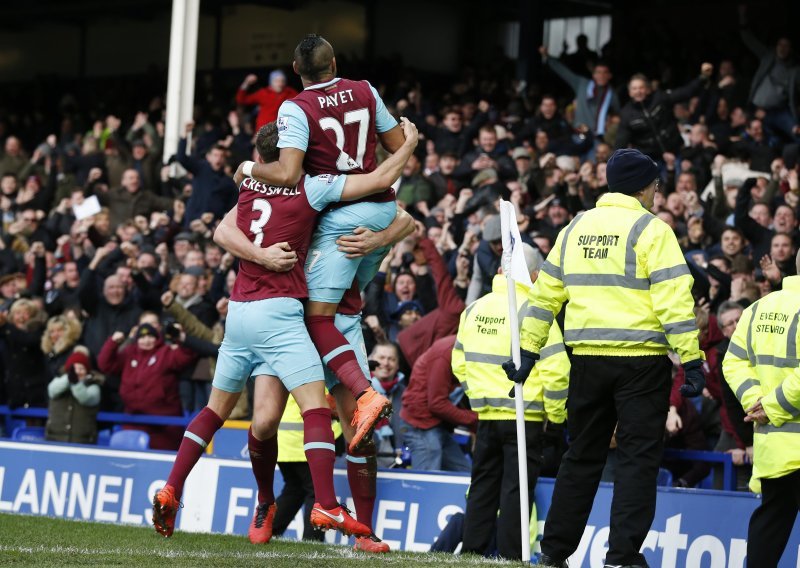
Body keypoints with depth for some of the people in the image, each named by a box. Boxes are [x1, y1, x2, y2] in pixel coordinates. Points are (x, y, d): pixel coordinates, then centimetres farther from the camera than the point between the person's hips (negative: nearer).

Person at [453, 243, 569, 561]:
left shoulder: (474, 309, 7)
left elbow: (459, 363, 16)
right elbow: (555, 369, -16)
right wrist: (556, 415, -4)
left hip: (486, 415, 5)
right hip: (524, 418, -5)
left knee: (483, 487, 14)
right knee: (516, 488, -1)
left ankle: (472, 550, 15)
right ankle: (510, 557, -1)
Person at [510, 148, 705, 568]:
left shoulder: (575, 229, 13)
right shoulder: (651, 230, -5)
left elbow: (544, 296, 15)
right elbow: (674, 301, -12)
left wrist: (529, 352, 20)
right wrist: (692, 361, -12)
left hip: (587, 358, 5)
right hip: (642, 360, -5)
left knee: (582, 456, 14)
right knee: (638, 458, 0)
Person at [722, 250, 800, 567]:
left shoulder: (760, 308, 10)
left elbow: (734, 361, 10)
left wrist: (754, 399, 0)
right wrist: (772, 406, -14)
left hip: (769, 442, 7)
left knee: (770, 517, 16)